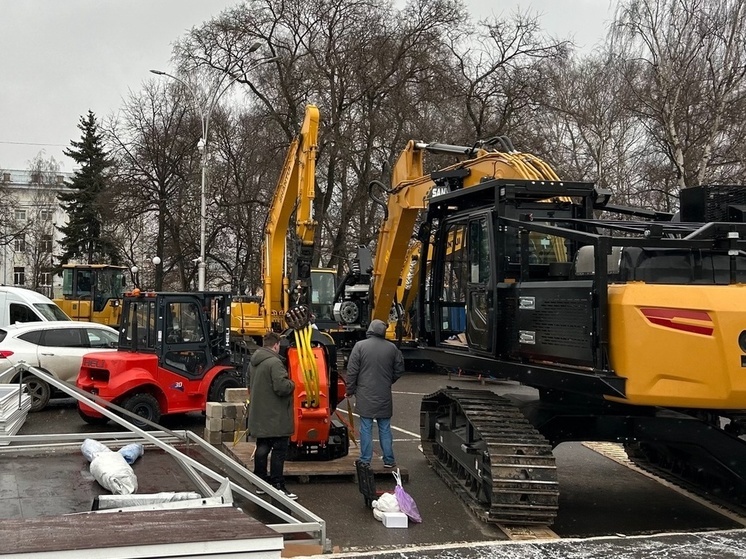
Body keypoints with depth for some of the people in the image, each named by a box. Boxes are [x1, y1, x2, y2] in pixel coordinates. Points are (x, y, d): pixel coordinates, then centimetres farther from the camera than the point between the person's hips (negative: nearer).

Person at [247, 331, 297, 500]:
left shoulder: (253, 362, 11)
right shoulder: (274, 362, -20)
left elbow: (250, 386, 23)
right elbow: (282, 387, -26)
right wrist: (291, 384, -7)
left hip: (258, 415, 9)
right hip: (276, 417, -9)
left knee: (262, 448, 16)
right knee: (279, 450, -3)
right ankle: (277, 486, -2)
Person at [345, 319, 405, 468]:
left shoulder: (360, 346, -8)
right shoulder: (392, 348, 0)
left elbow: (352, 371, -7)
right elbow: (399, 369, 9)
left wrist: (350, 390, 4)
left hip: (365, 395, -2)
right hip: (384, 396, 2)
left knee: (366, 429, 3)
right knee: (385, 429, 11)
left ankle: (365, 460, 6)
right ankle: (388, 460, 15)